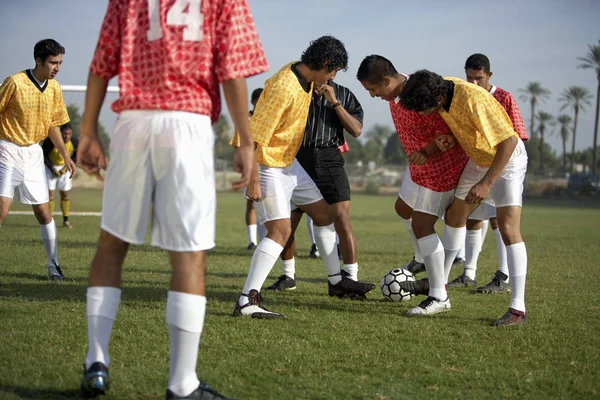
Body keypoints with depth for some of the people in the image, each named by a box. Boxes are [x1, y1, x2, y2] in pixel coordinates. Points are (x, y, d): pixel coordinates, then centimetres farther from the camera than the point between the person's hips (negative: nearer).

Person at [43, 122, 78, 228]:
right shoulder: (50, 141, -28)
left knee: (65, 194, 5)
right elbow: (43, 155, -14)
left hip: (64, 168, 3)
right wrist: (53, 168, -18)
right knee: (50, 193, -9)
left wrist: (68, 166, -9)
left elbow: (77, 153, 2)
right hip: (50, 167, -2)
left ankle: (66, 220, 15)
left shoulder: (74, 143, -19)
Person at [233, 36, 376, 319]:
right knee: (281, 230, -19)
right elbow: (255, 136, -28)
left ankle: (335, 281, 33)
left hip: (289, 162, 10)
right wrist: (253, 180, -27)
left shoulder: (305, 78, 0)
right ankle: (247, 301, -21)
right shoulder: (284, 88, -28)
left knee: (323, 212, 17)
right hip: (268, 165, -10)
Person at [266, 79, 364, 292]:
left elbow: (356, 130, -1)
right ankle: (288, 275, 21)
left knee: (342, 218, -13)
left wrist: (334, 102, -7)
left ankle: (351, 277, -8)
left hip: (328, 160, -1)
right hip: (298, 158, 1)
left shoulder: (343, 94, 10)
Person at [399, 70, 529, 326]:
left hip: (507, 159, -8)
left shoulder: (474, 99, -36)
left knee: (508, 228, -19)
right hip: (477, 158, 8)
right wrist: (449, 138, -17)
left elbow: (508, 141, -32)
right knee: (455, 216, 17)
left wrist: (486, 182, -30)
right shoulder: (441, 88, -13)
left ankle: (518, 309, -20)